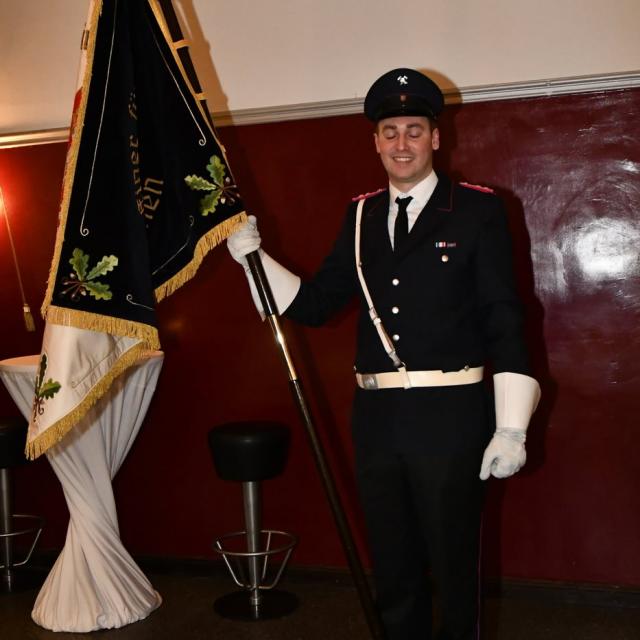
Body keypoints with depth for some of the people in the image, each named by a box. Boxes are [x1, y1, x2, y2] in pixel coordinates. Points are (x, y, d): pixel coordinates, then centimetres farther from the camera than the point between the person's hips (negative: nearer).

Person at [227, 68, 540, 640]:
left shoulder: (477, 210, -3)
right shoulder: (362, 216, 11)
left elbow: (504, 321, -7)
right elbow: (314, 304, 11)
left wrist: (512, 427, -12)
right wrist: (253, 255, 0)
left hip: (448, 418, -4)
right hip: (377, 419, 5)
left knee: (453, 567, 8)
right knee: (392, 571, 18)